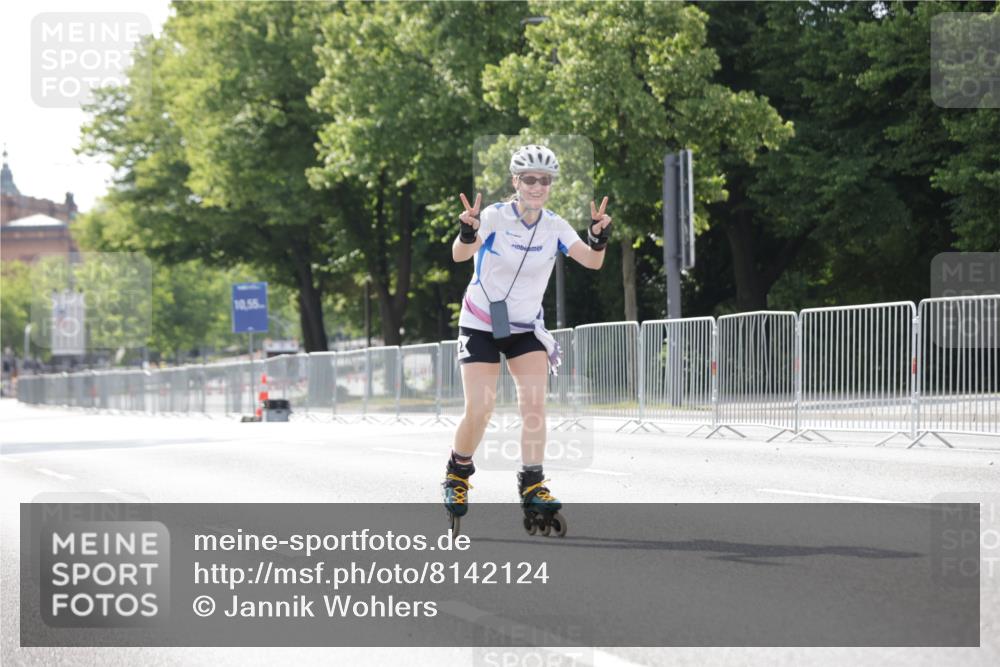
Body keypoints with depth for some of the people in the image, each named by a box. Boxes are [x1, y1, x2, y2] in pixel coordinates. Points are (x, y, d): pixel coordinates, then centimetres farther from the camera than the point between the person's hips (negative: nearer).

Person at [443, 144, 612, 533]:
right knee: (479, 412, -8)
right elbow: (459, 255, -32)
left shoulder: (554, 227, -5)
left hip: (526, 327, 3)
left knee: (535, 403, -14)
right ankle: (458, 474, 18)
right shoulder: (495, 217, -17)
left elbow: (591, 261, -17)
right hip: (481, 326, -3)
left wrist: (599, 236, -38)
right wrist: (467, 232, -54)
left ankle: (533, 486, -9)